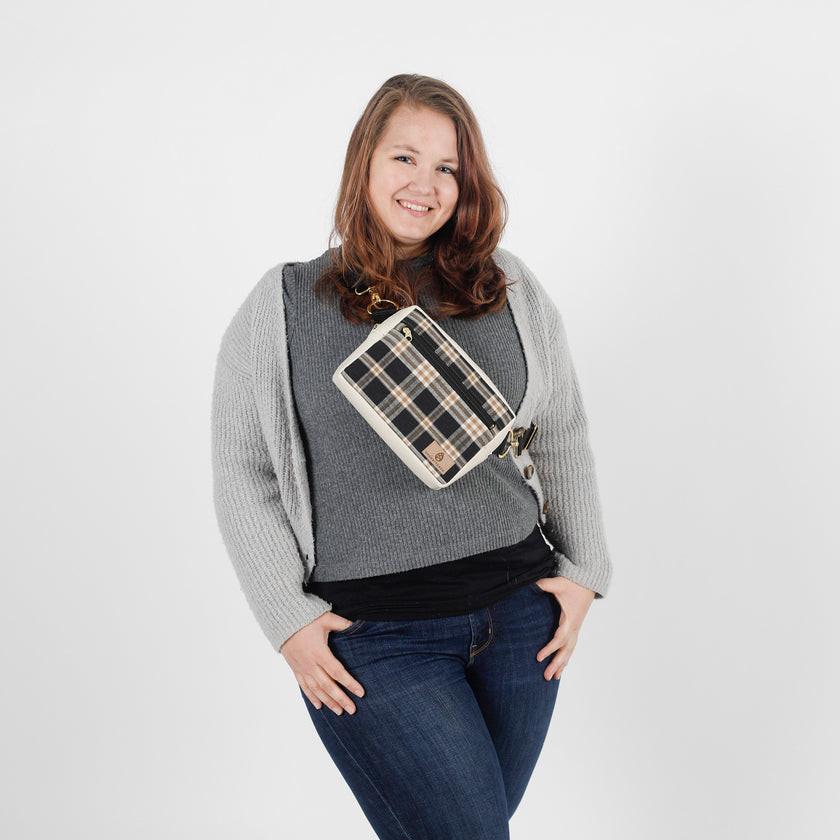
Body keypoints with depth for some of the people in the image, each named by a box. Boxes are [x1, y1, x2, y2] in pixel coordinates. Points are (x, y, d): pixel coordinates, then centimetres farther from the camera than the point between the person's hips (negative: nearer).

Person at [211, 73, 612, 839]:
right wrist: (290, 620, -4)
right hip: (372, 638, -3)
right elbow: (241, 476, 1)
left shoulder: (511, 290, 6)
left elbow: (565, 439, 14)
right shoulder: (282, 306, -1)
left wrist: (582, 572, 9)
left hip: (520, 611, 4)